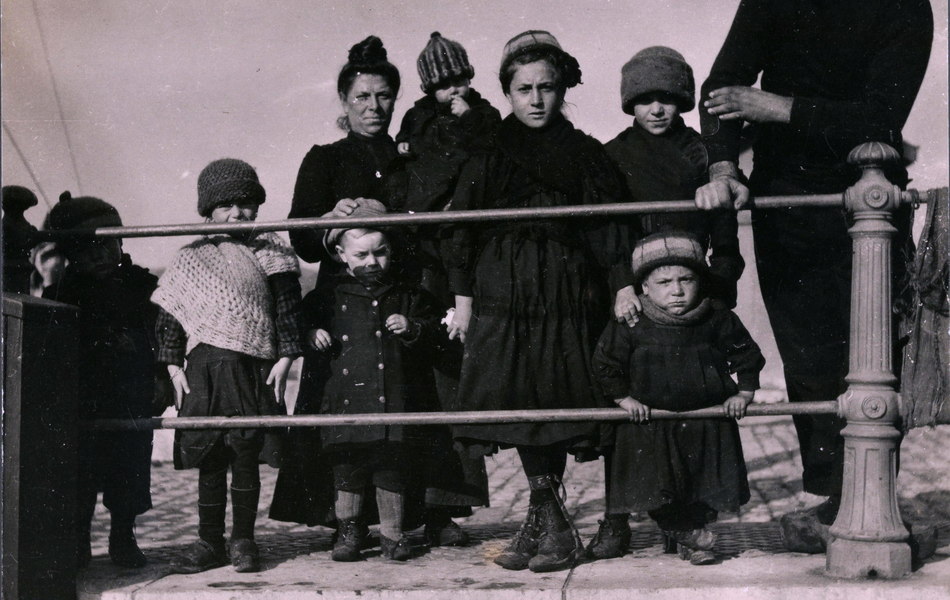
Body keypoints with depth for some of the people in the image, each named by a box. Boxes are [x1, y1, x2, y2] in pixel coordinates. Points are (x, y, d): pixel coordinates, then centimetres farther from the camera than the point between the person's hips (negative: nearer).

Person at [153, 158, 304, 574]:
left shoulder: (270, 252, 5)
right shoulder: (191, 259, 9)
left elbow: (288, 308, 2)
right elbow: (168, 317, 9)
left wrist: (284, 359, -5)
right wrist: (174, 366, 3)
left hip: (253, 369, -1)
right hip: (203, 370, 2)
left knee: (246, 457, 3)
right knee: (209, 461, 5)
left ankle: (243, 540, 14)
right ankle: (209, 542, 15)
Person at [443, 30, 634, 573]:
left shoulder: (585, 154, 8)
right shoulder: (488, 157, 9)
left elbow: (609, 227, 5)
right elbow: (463, 229, 10)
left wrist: (623, 287, -5)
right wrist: (463, 298, 6)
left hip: (566, 298, 0)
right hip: (502, 299, 1)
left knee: (554, 402, -5)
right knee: (519, 402, -6)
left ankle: (543, 519, 5)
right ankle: (552, 523, 1)